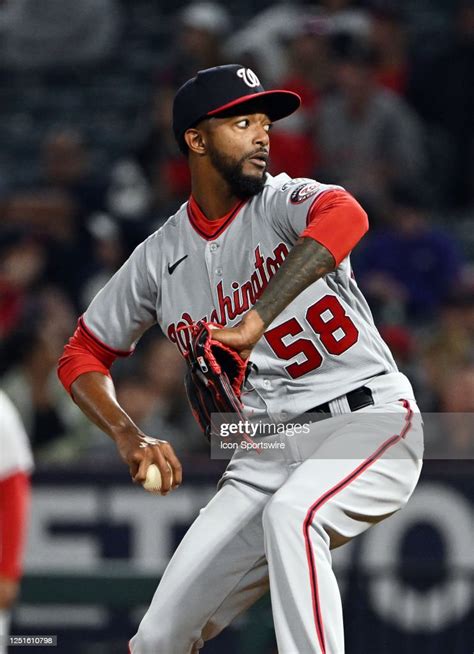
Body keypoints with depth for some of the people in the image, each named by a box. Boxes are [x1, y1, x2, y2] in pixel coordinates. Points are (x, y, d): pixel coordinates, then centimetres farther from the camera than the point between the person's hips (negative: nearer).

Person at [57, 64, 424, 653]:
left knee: (289, 515, -37)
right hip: (263, 456, 4)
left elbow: (346, 217, -31)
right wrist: (128, 436, -4)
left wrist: (256, 320, -41)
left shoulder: (286, 202, -5)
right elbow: (83, 356, 16)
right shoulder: (160, 257, 6)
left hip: (367, 422, -4)